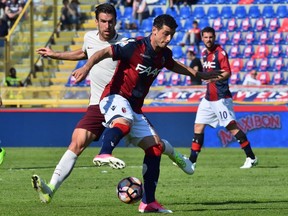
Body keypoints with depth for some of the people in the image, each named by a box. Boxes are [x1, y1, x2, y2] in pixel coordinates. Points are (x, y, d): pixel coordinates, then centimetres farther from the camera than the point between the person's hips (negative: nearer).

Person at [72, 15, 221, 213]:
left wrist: (199, 75, 40)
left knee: (155, 146, 3)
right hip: (116, 97, -8)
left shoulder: (164, 55, 9)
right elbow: (104, 53, -20)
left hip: (134, 108, 8)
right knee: (124, 122, -42)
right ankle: (103, 154, -65)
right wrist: (87, 67, -37)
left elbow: (174, 66, 33)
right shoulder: (135, 47, -14)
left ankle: (148, 202, 5)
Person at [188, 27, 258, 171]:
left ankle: (251, 158, -7)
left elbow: (227, 73, -21)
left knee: (231, 126, -11)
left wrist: (215, 78, -37)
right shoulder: (204, 53, 13)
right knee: (198, 127, 7)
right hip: (208, 98, 8)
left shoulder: (220, 52, -10)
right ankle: (192, 161, 13)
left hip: (221, 97, -8)